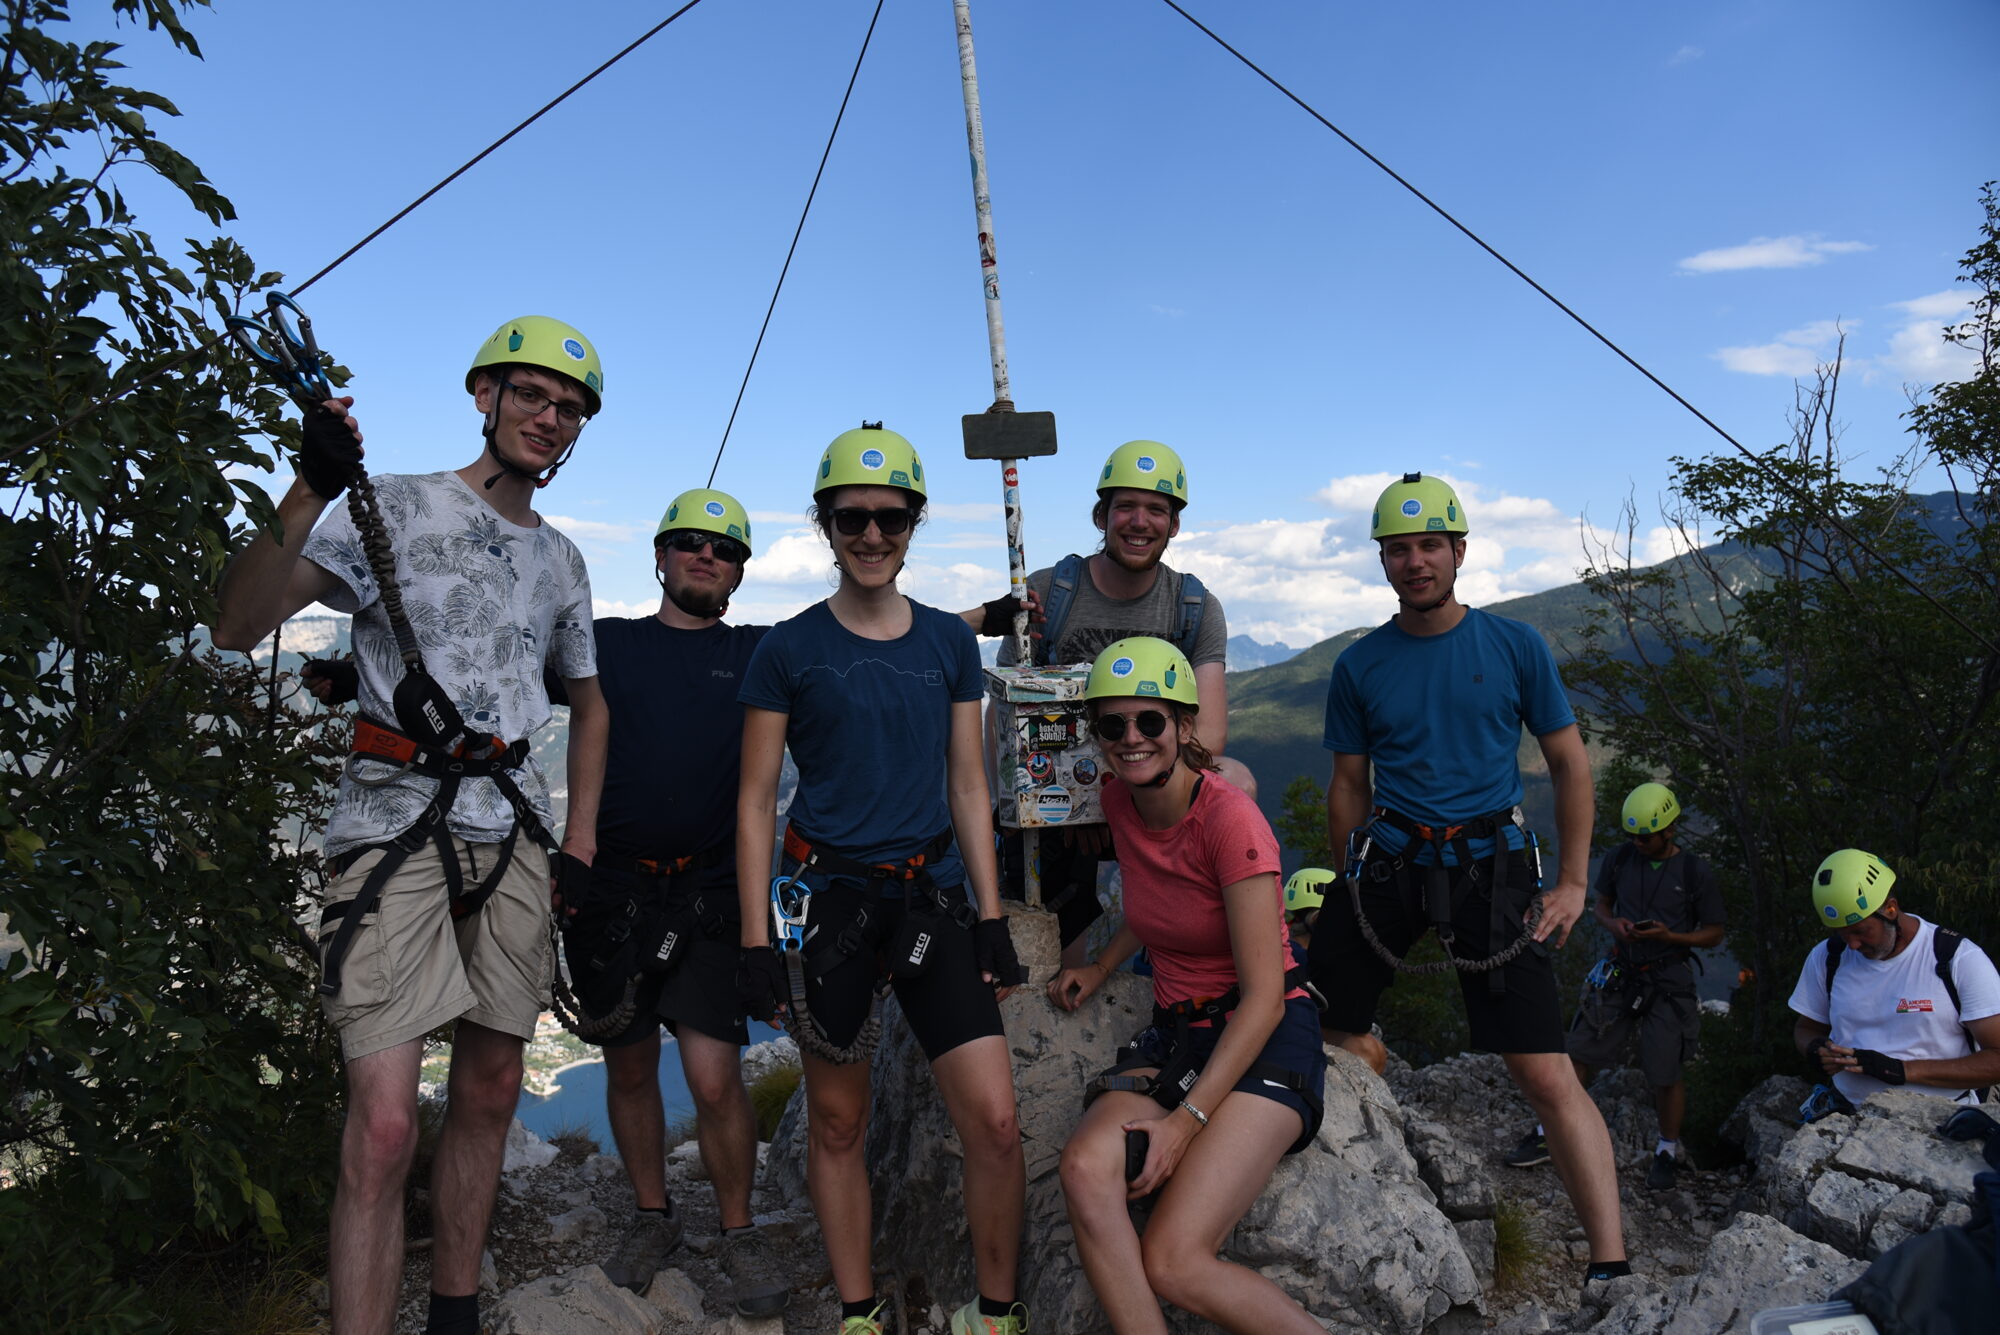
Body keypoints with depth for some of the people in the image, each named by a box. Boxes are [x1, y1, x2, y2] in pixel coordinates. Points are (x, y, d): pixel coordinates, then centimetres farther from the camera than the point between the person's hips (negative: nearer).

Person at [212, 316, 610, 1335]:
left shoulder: (560, 560, 14)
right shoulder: (394, 507, -3)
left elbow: (586, 700, 26)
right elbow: (237, 626, -14)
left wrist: (581, 832, 16)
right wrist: (309, 493, -27)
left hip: (511, 830, 6)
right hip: (397, 820, -6)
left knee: (489, 1092, 13)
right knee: (384, 1124, -13)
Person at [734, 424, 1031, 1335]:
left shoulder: (950, 642, 6)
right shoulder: (789, 648, -1)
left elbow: (967, 787, 9)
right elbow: (756, 801, 1)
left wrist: (992, 919, 4)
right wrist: (755, 942, -5)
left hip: (933, 897, 2)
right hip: (826, 897, -1)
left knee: (995, 1122, -5)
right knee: (837, 1122, 10)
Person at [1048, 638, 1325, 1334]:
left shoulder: (1229, 818, -17)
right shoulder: (1118, 802, 3)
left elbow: (1263, 998, -17)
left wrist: (1187, 1119, -20)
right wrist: (1102, 967, 12)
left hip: (1263, 1040, -5)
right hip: (1174, 1031, 6)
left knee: (1173, 1264, -21)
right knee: (1085, 1169, -27)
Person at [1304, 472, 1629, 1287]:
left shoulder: (1514, 646, 2)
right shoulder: (1359, 666, 5)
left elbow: (1569, 764, 7)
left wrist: (1573, 882, 0)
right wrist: (1349, 893, 11)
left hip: (1489, 863, -2)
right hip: (1388, 860, 2)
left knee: (1547, 1076, -5)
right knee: (1326, 1034, 1)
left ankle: (1610, 1266, 3)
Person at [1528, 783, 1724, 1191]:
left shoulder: (1696, 874, -8)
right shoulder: (1620, 859, 1)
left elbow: (1713, 934, -1)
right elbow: (1600, 903, 14)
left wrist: (1670, 935, -19)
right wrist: (1612, 923, -9)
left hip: (1669, 981, -3)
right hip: (1620, 973, 3)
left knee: (1665, 1075, 2)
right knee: (1579, 1054, 2)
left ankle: (1668, 1150, 26)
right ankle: (1552, 1135, 14)